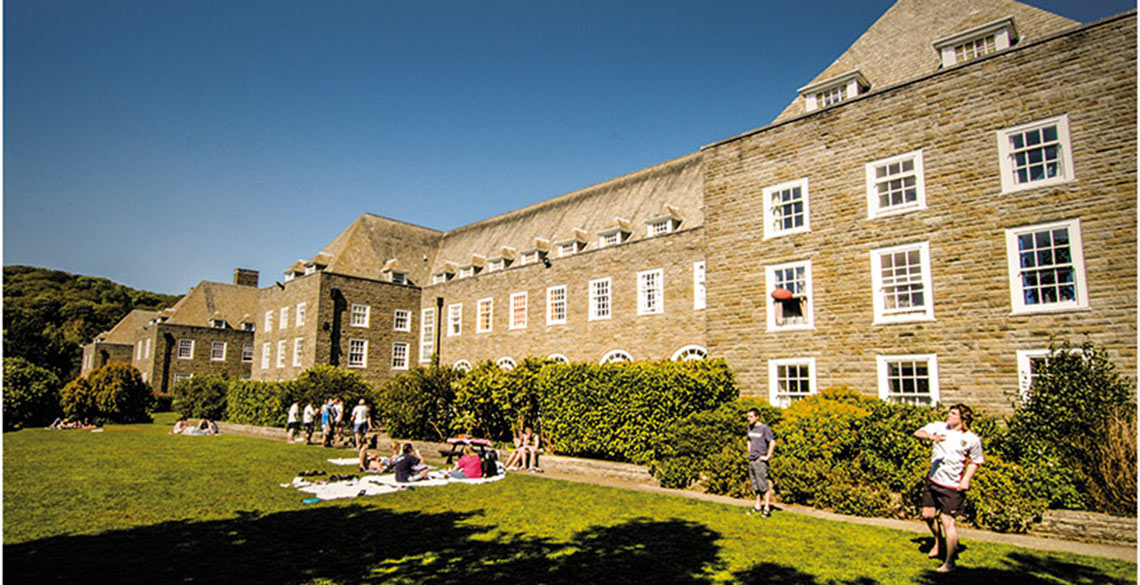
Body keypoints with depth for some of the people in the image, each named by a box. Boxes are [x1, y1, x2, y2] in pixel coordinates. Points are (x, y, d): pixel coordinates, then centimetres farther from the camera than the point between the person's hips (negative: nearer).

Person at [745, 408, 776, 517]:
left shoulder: (764, 428, -11)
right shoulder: (750, 428, 12)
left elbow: (773, 443, -18)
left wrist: (767, 457, -16)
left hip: (760, 461, -7)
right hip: (751, 461, 7)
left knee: (764, 486, -4)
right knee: (755, 486, 14)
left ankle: (767, 509, 2)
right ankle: (757, 506, 24)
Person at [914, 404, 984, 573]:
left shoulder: (972, 439, -6)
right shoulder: (939, 427, 0)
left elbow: (975, 461, 5)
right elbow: (918, 433, -7)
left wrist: (966, 479, -7)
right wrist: (931, 437, -29)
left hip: (953, 487, -4)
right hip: (932, 481, 4)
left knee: (947, 521, -5)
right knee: (928, 515, 13)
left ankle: (950, 562, 10)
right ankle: (939, 542, 42)